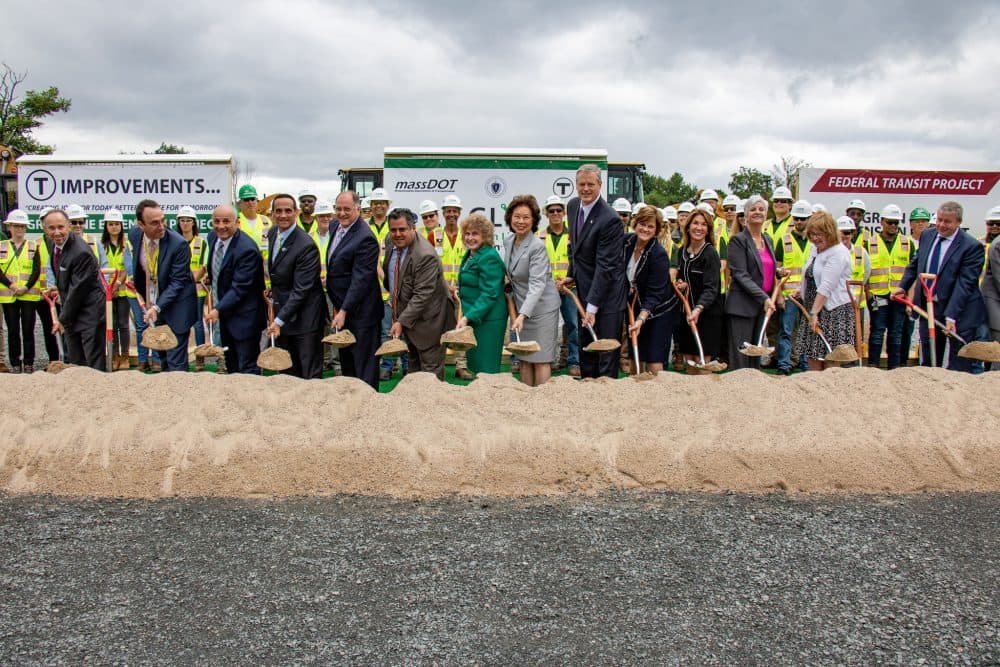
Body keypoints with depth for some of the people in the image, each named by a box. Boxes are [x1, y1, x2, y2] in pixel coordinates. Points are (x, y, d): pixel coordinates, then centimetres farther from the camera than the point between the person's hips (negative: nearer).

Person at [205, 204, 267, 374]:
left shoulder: (247, 249, -24)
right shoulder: (213, 236, 3)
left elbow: (240, 288, -24)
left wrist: (218, 310, -26)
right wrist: (210, 275, 7)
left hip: (244, 317, -8)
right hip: (223, 311, 8)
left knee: (248, 368, -3)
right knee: (231, 366, 19)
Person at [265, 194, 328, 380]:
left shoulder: (306, 246, -21)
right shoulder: (273, 232, 4)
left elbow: (300, 290, -23)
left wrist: (279, 321, -24)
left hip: (304, 317, -8)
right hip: (282, 309, 8)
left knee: (310, 374, 0)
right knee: (287, 371, 13)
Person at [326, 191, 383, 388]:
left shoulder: (365, 238, -21)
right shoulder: (337, 227, 7)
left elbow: (360, 279, -24)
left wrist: (344, 311, -26)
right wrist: (337, 307, 16)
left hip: (360, 311, -9)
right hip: (342, 307, 9)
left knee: (364, 366, 0)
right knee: (346, 360, 18)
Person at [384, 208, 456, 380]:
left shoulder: (425, 255, -26)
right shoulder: (393, 244, 0)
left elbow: (422, 295, -27)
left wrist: (402, 322, -26)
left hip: (426, 320, -8)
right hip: (404, 315, 9)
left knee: (431, 371, -2)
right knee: (414, 367, 18)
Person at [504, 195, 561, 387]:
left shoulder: (537, 246, -21)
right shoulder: (508, 241, 3)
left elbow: (537, 284, -28)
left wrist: (523, 314, -36)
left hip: (541, 307, -7)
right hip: (521, 306, 7)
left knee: (540, 359, -2)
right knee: (524, 358, 10)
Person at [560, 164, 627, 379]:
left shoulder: (610, 220, -22)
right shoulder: (573, 205, 4)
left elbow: (604, 266, -24)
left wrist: (592, 306, -26)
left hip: (607, 293, -8)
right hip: (584, 289, 8)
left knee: (607, 349, -2)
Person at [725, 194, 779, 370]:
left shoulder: (768, 240, 16)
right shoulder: (738, 240, -7)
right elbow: (741, 275, -14)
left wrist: (778, 271, 5)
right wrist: (764, 298, -20)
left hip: (764, 304, 7)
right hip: (742, 305, -7)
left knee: (756, 353, 11)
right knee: (740, 355, -6)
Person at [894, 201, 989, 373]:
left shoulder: (972, 246, -15)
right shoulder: (927, 236, 5)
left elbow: (965, 283, -20)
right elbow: (915, 264, 20)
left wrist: (951, 316, -26)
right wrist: (903, 286, 6)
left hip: (959, 312, -6)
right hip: (928, 308, 6)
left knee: (959, 367, -2)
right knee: (928, 362, 14)